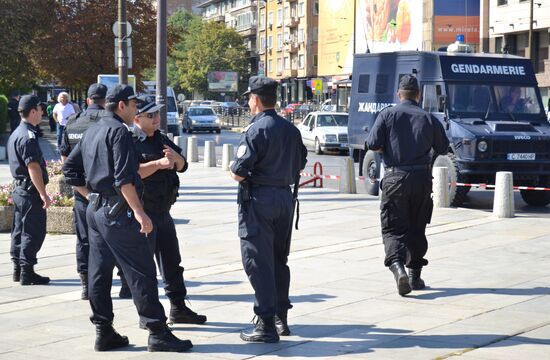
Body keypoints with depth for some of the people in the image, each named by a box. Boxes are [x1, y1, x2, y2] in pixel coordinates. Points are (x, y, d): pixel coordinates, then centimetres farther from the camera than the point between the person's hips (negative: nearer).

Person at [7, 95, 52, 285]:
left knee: (19, 230, 14)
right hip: (31, 191, -10)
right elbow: (33, 167, -22)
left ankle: (18, 269, 20)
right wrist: (43, 194, -21)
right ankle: (27, 272, -4)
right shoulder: (28, 136, -18)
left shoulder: (16, 134, 15)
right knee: (34, 232, -5)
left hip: (19, 189, 10)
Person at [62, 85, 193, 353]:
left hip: (95, 210, 10)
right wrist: (138, 211, -21)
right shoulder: (118, 131, -11)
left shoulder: (91, 132, 16)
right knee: (141, 272, -7)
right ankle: (157, 333, -6)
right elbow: (123, 177, -20)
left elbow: (69, 168, 21)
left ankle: (104, 333, 14)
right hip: (117, 211, -10)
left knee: (99, 272, 10)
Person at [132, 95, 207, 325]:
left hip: (163, 211, 8)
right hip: (142, 211, -8)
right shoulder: (130, 142, -11)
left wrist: (176, 156, -9)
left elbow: (182, 166, 12)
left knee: (172, 261, 15)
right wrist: (158, 163, -34)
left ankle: (178, 308, 25)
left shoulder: (161, 139, 13)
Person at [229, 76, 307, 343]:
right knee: (279, 259, 17)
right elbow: (300, 163, 17)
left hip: (258, 199, -7)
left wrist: (235, 171, 3)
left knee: (258, 261, -3)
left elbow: (239, 173, -18)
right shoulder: (291, 130, 8)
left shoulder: (255, 130, -15)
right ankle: (281, 318, 23)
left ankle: (266, 325, -5)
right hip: (285, 198, 7)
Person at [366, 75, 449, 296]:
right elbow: (443, 149, 8)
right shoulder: (429, 119, 2)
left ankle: (397, 266, -24)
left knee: (393, 228, 0)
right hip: (422, 178, 2)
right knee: (417, 229, 15)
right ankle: (415, 275, 20)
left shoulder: (387, 115, -3)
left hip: (394, 178, -2)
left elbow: (373, 144, -9)